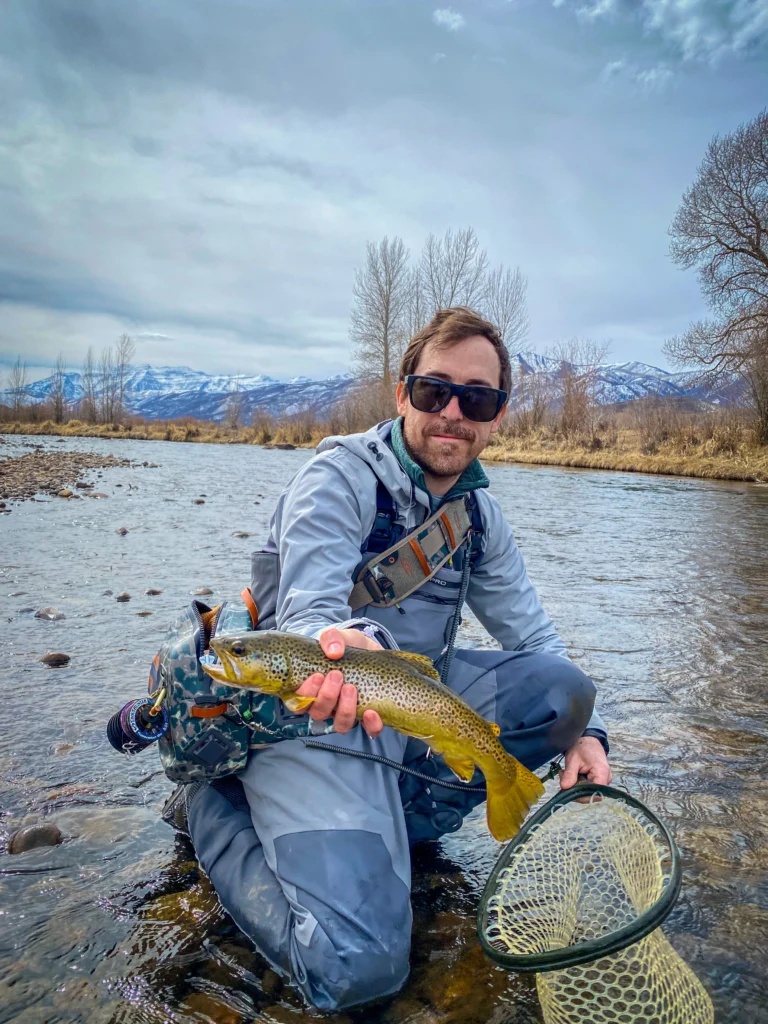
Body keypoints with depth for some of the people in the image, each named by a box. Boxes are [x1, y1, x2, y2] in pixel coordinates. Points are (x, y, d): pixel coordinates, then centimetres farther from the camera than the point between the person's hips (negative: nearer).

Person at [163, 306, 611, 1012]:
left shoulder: (480, 511, 6)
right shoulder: (340, 476, -15)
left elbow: (533, 634, 12)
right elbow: (309, 612, -27)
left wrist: (581, 729, -2)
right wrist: (347, 643, -51)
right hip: (312, 707, -6)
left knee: (566, 686, -12)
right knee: (357, 967, -21)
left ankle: (401, 814, -4)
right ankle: (215, 808, 2)